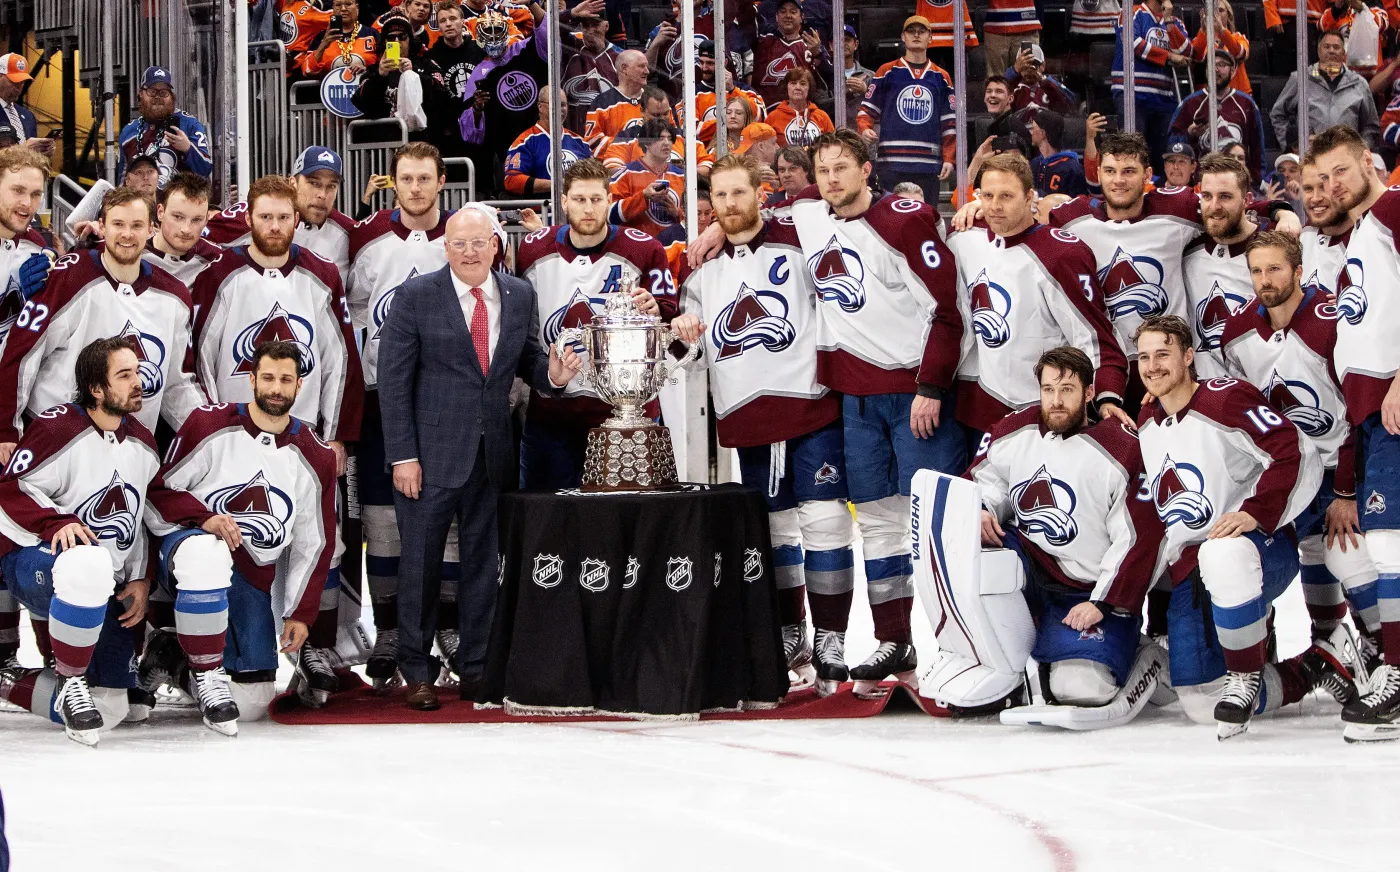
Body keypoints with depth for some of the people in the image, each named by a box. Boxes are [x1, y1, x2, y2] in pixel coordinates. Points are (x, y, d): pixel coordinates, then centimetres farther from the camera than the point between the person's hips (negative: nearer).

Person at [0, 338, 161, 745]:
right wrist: (58, 523, -30)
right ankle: (71, 682, -27)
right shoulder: (58, 428, -14)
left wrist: (140, 580, 7)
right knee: (90, 565, -45)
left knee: (110, 709, -1)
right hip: (35, 562, -7)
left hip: (105, 590, 7)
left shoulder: (144, 446, 9)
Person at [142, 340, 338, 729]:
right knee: (206, 552, -44)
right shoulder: (210, 424, -7)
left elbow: (314, 545, 12)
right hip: (189, 546, -4)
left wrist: (300, 613, 8)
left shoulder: (316, 458, 5)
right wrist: (204, 518, -22)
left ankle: (174, 653, 26)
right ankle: (208, 678, -28)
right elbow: (158, 492, -5)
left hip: (253, 577, 4)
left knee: (252, 704, -1)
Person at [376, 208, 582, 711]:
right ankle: (417, 673, 13)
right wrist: (403, 456, -12)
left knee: (483, 562, 9)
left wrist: (552, 374, -11)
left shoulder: (520, 296, 7)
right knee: (421, 562, 2)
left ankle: (476, 669, 18)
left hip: (492, 455, 4)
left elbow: (527, 359, 14)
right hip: (431, 453, -4)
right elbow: (394, 380, -6)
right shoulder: (417, 297, -5)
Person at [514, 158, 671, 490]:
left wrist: (653, 310, -21)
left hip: (623, 409, -2)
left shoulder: (644, 250, -1)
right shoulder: (532, 250, 6)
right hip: (549, 410, 3)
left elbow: (671, 320, -1)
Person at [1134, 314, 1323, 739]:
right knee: (1199, 703, -4)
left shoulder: (1226, 399, -11)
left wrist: (1256, 513, -26)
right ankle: (1308, 676, 20)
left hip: (1262, 546, -7)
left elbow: (1300, 457, -19)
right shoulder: (1145, 426, 13)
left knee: (1222, 556, -45)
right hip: (1187, 570, 8)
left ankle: (1245, 676, -23)